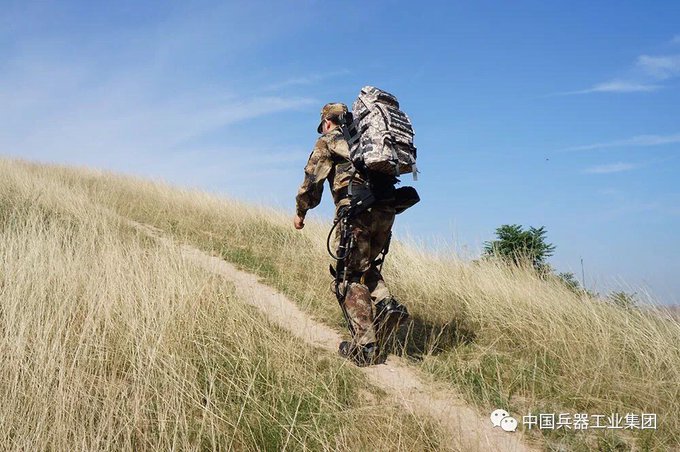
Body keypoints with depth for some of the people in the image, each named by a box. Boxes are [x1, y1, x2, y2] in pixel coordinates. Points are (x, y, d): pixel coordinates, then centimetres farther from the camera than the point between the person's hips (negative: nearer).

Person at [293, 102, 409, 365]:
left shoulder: (328, 141, 10)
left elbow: (312, 179, 7)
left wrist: (300, 212, 20)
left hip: (356, 211, -6)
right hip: (386, 210, 6)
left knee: (354, 277, 0)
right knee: (366, 266, 25)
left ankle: (365, 348, -3)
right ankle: (387, 304, 0)